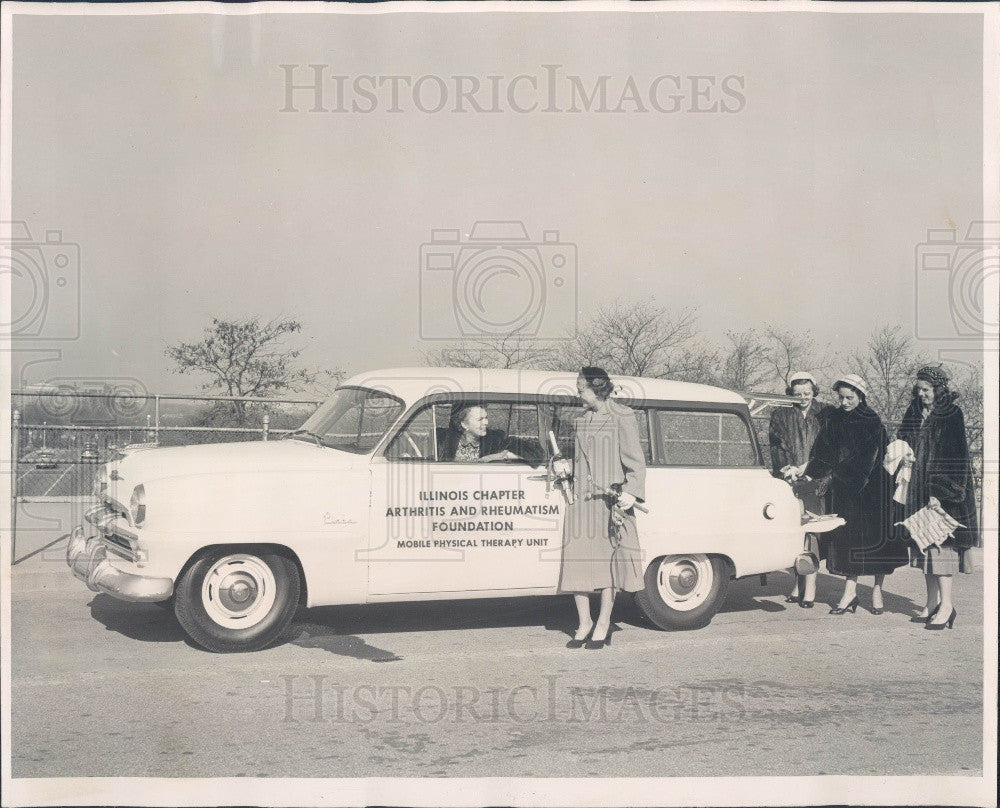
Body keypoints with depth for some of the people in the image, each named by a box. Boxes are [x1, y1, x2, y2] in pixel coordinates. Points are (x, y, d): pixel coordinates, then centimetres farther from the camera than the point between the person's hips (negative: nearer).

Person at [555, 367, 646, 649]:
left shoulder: (622, 417, -3)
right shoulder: (581, 421, 16)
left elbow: (635, 461, -5)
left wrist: (631, 491, -18)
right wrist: (566, 467, 4)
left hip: (610, 500, -5)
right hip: (580, 500, 6)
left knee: (607, 561, 1)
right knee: (576, 561, 4)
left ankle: (603, 626, 12)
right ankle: (584, 623, 17)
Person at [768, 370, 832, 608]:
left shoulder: (825, 414, 10)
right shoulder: (780, 415, 13)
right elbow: (776, 446, 5)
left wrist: (805, 467, -6)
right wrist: (787, 468, -11)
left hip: (815, 479, -1)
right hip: (789, 481, 1)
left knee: (811, 528, -10)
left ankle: (809, 584, -8)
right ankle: (799, 581, 7)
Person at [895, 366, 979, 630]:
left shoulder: (952, 416, -9)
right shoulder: (915, 415, 11)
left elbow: (954, 459, -14)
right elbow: (903, 441, 22)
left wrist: (939, 493, -19)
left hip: (943, 489, -7)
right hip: (918, 490, 7)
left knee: (940, 543, -9)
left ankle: (946, 604, -5)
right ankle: (932, 603, 14)